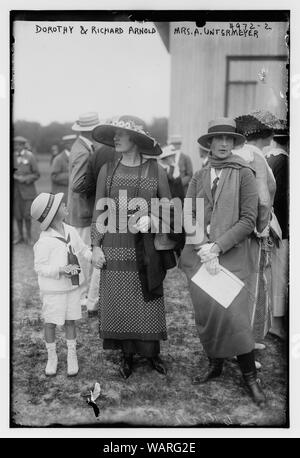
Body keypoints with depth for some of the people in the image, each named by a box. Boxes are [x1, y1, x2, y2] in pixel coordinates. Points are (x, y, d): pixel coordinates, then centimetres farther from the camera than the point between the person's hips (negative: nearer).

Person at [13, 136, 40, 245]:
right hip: (15, 190, 3)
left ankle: (29, 237, 14)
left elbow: (36, 174, -4)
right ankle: (20, 236, 22)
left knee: (27, 215, -4)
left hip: (27, 189, -3)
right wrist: (15, 177, -13)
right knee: (17, 214, 6)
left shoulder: (30, 156, -5)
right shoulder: (12, 156, 4)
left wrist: (25, 179, -18)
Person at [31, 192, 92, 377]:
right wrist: (61, 270, -28)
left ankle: (72, 356, 28)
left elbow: (83, 249, 11)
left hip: (73, 285, 5)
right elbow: (40, 267, -16)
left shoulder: (71, 231, -3)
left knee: (71, 320, 12)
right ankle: (52, 357, 26)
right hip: (54, 289, -5)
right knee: (51, 322, 7)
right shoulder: (45, 241, -21)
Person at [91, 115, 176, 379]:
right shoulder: (107, 171, 4)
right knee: (119, 301, 5)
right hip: (115, 247, 1)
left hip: (147, 248, -1)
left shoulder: (156, 171, 0)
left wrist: (151, 220, -14)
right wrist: (96, 246, 0)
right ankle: (127, 355, 22)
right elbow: (99, 211, 6)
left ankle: (153, 353, 24)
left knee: (150, 301, 5)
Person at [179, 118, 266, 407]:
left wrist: (217, 247, -13)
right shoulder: (199, 177, 11)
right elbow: (187, 215, 3)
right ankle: (215, 364, 29)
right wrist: (203, 248, -11)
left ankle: (249, 375, 7)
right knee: (204, 313, 8)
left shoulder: (244, 174, 0)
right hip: (199, 254, 4)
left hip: (230, 254, -4)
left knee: (233, 314, -11)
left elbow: (248, 220, -6)